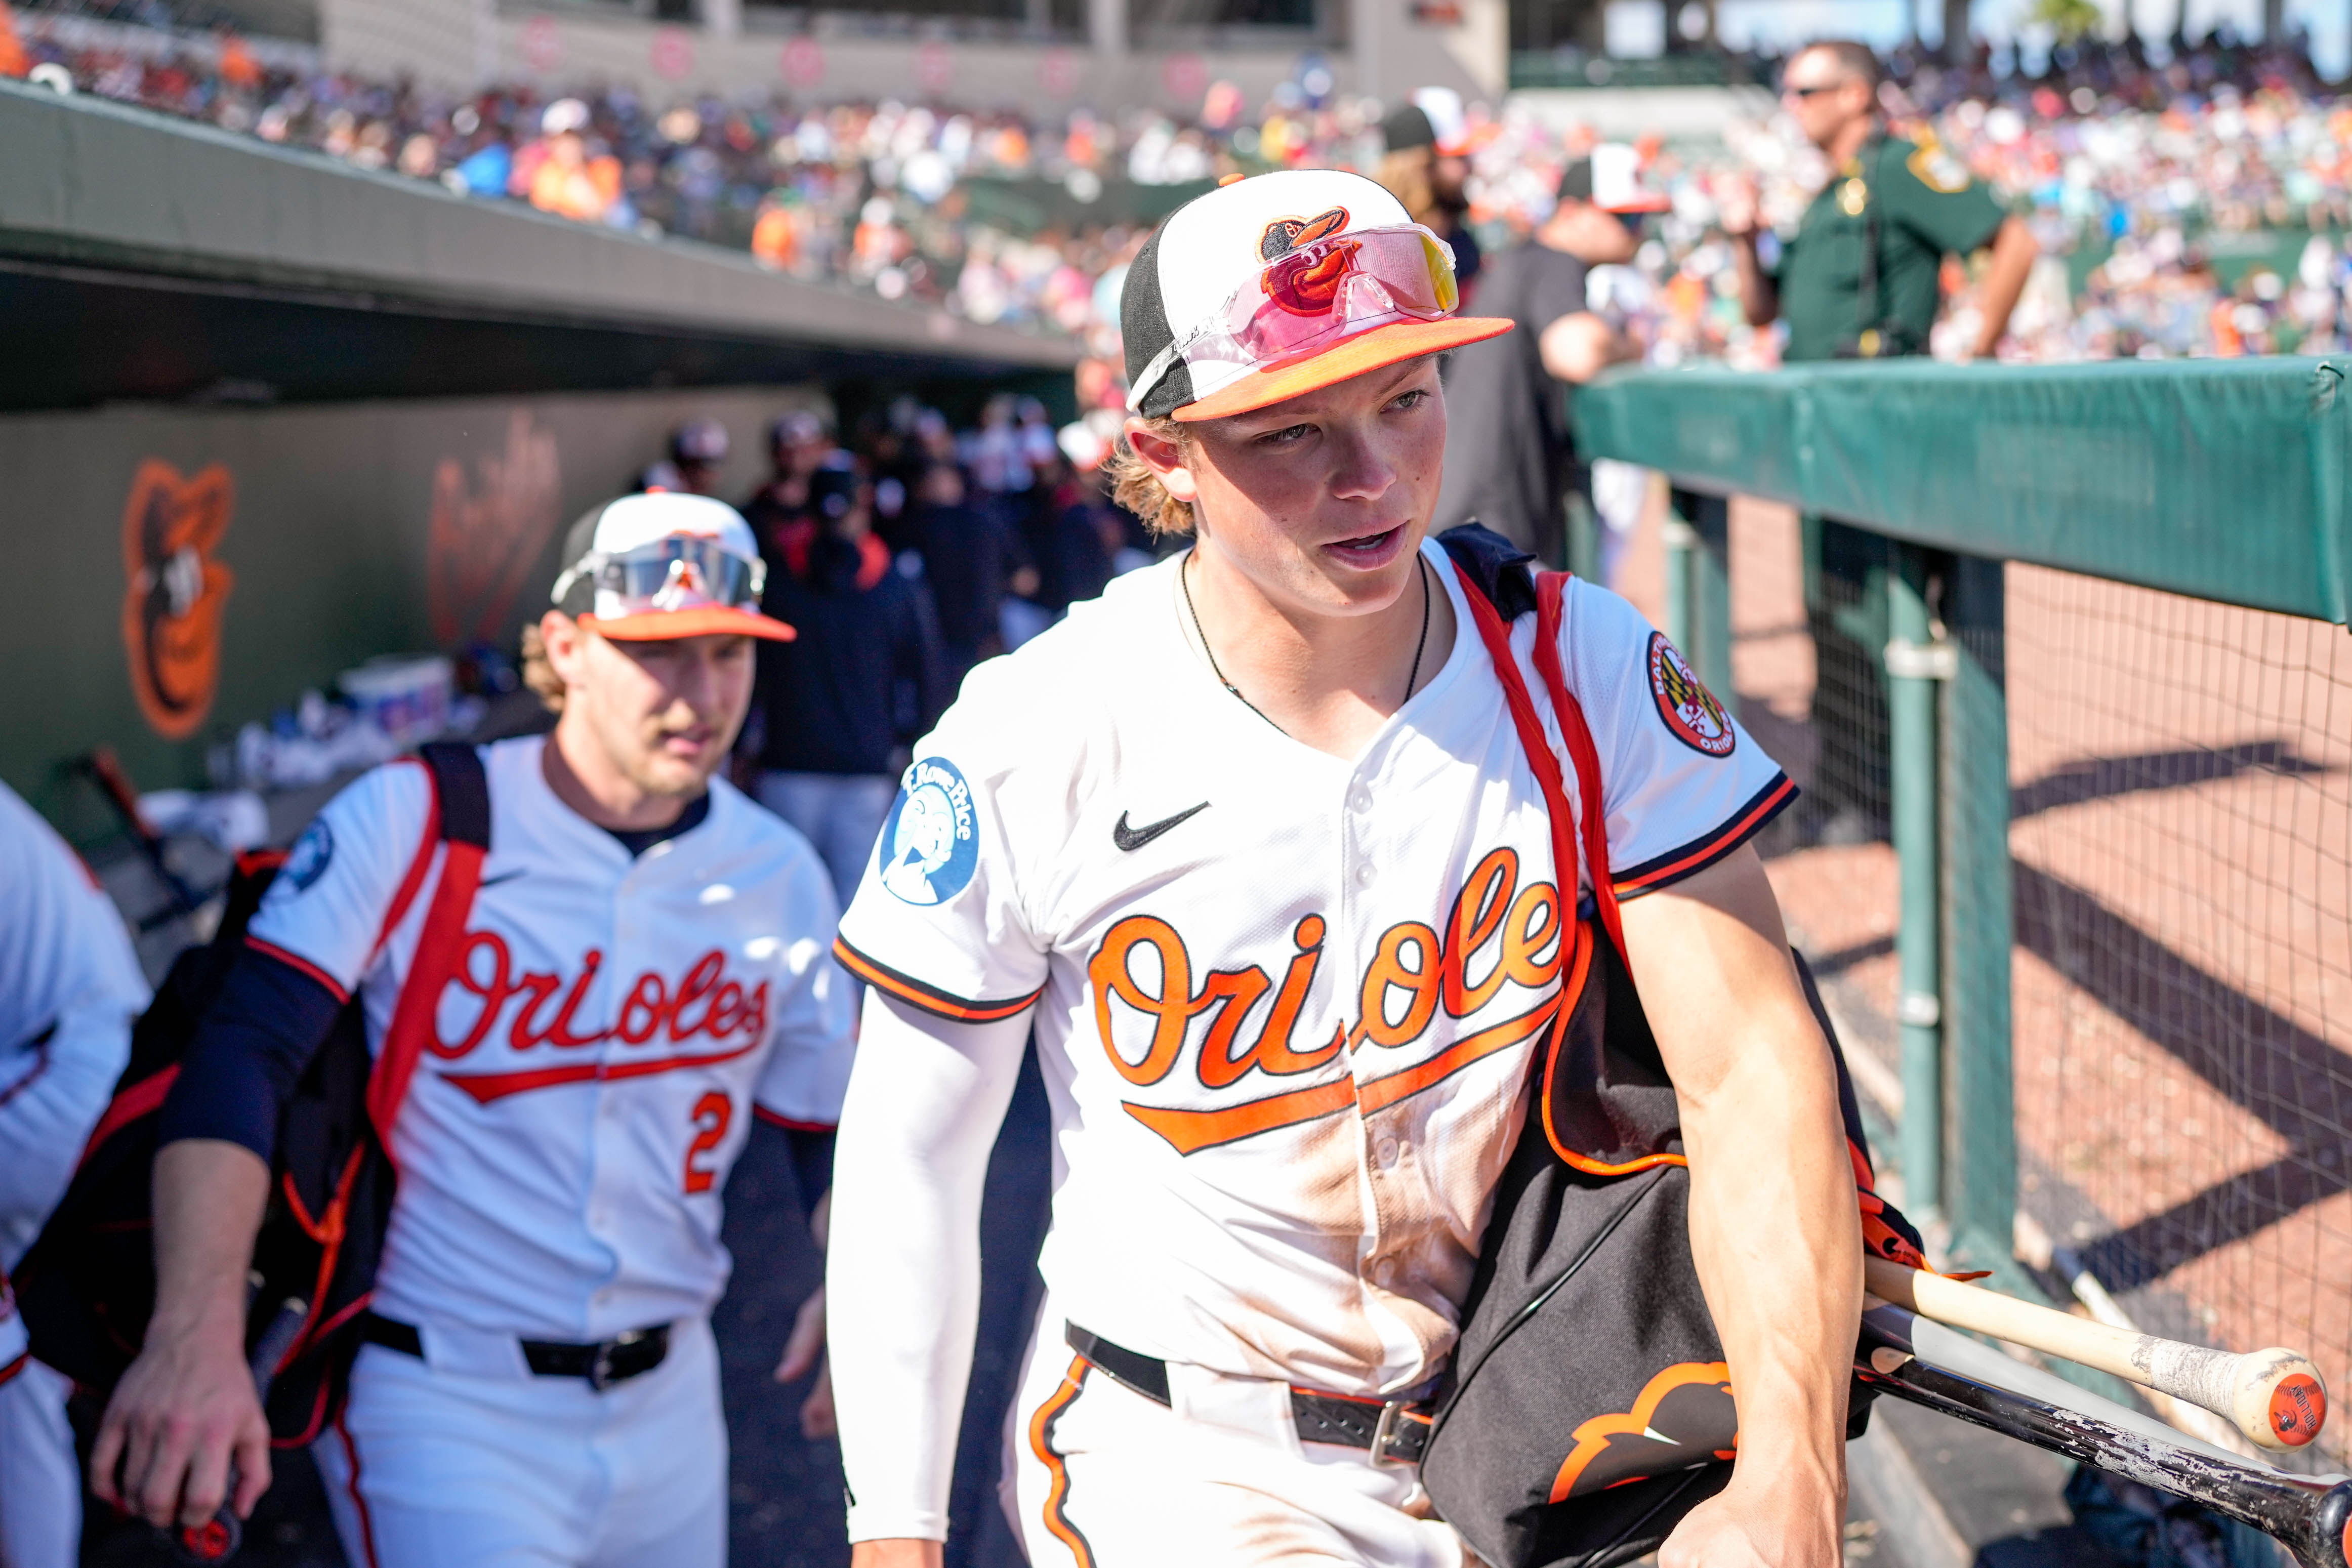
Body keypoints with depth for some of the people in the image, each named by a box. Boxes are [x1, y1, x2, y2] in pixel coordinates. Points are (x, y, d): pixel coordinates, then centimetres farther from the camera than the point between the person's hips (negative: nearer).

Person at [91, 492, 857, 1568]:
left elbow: (834, 1117, 13)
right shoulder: (409, 825, -12)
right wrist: (196, 1334, -35)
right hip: (438, 1405, -5)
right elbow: (238, 1060, -21)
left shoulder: (780, 876, 3)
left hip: (668, 1397, 5)